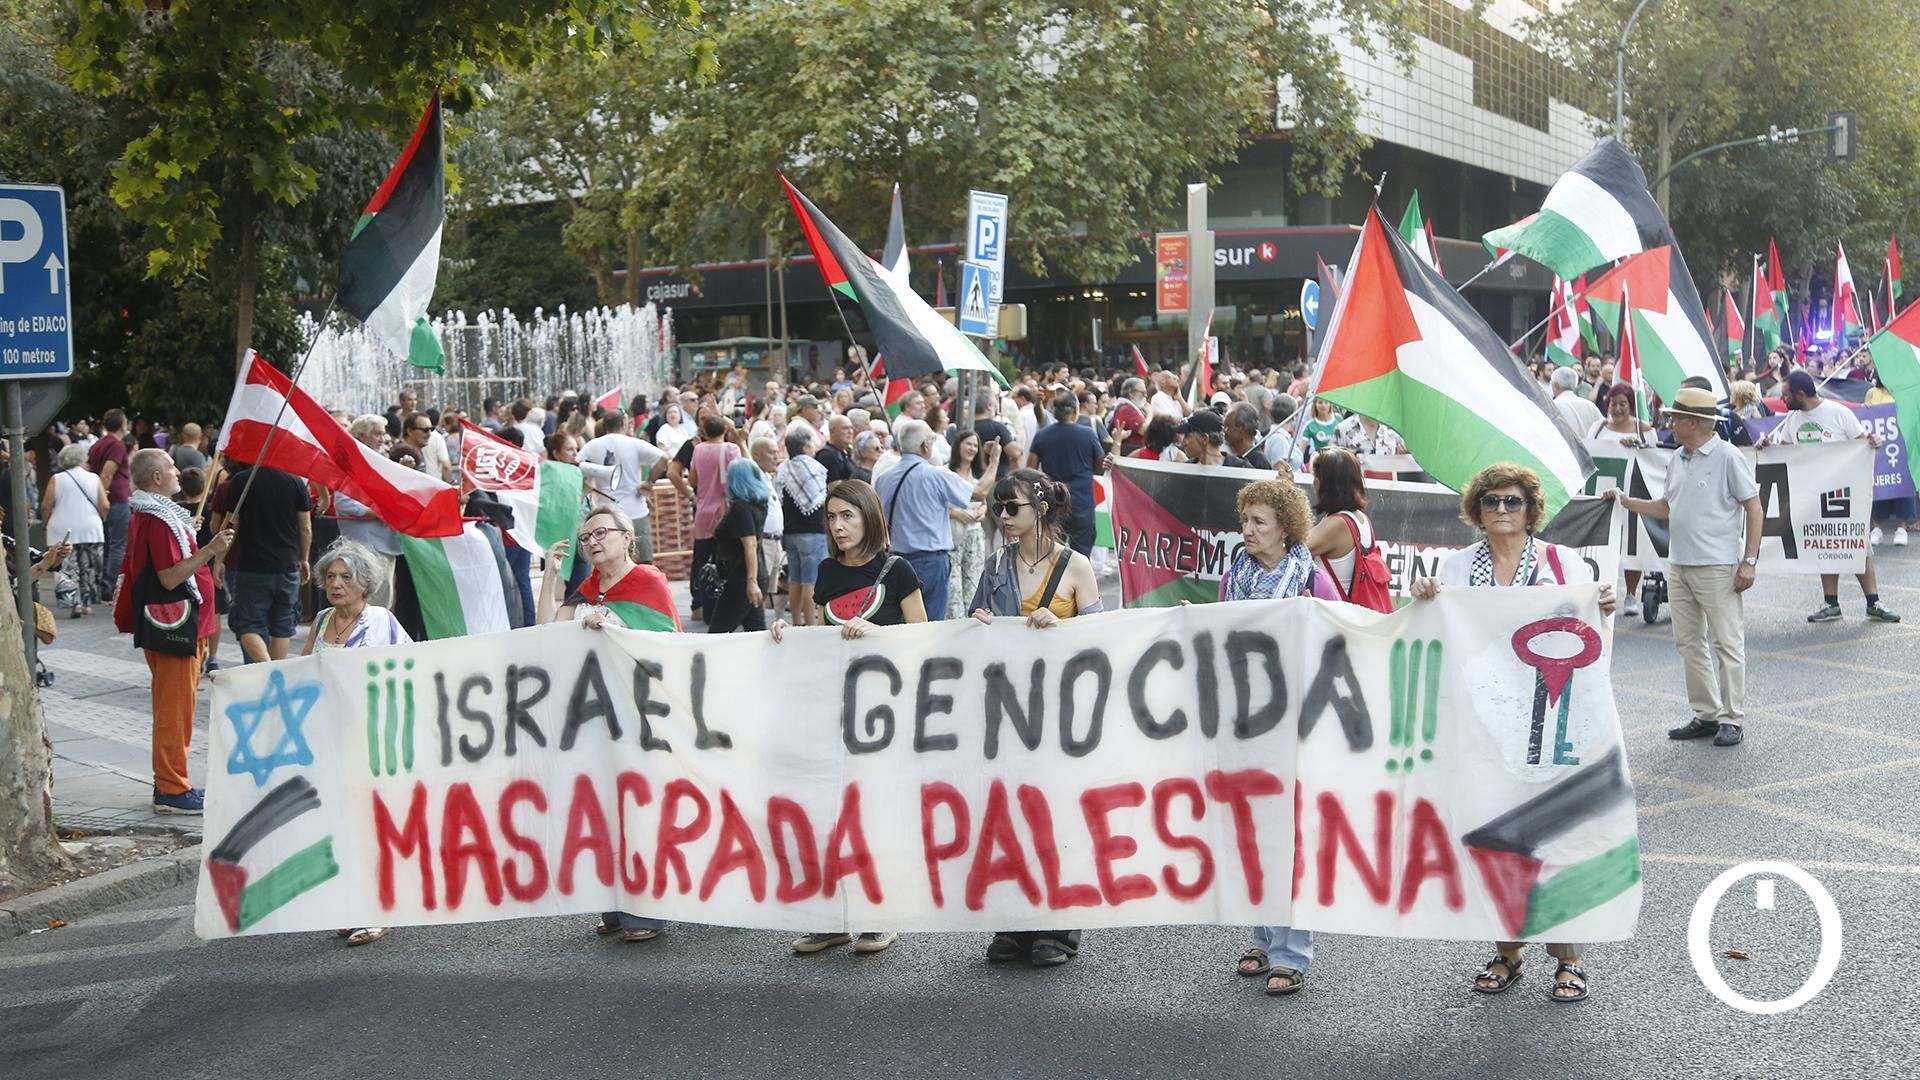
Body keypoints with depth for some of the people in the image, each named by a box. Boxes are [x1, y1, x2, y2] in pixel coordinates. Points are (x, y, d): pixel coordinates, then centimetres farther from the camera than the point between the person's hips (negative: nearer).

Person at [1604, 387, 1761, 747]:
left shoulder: (1728, 457, -8)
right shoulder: (1677, 460, 14)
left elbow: (1753, 508, -9)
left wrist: (1749, 561, -13)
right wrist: (1625, 501, 17)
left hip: (1717, 568, -8)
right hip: (1678, 565, 8)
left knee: (1727, 643, -3)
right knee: (1688, 642, 10)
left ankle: (1732, 719, 2)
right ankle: (1706, 714, 17)